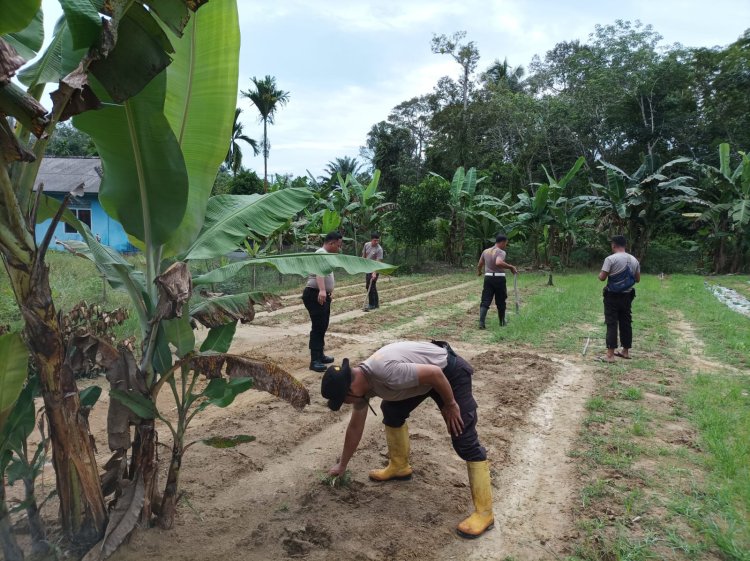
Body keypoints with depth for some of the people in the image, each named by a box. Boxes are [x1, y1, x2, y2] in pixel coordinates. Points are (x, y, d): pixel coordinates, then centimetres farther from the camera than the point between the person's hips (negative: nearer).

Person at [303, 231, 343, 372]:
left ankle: (320, 356, 25)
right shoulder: (322, 253, -15)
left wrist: (329, 292, 43)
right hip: (315, 295, -11)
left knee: (323, 327, 15)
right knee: (318, 327, -13)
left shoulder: (326, 255, 19)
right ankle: (315, 361, -13)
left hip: (323, 295, 11)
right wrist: (322, 290, -49)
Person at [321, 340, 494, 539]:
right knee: (391, 411, 16)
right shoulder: (359, 382, -4)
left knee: (464, 441, -11)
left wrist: (450, 405, -16)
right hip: (423, 372, 9)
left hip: (449, 371, -9)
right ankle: (399, 467, 33)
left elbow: (435, 373, -31)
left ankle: (484, 512, -5)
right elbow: (355, 427, 10)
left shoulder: (386, 372, -35)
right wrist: (342, 465, 19)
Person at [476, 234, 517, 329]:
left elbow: (479, 265, 15)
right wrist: (511, 267, -25)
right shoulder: (501, 252, -11)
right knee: (501, 301, 11)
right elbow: (498, 263, -31)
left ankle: (481, 322, -13)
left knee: (485, 301, 0)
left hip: (488, 277, 4)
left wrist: (479, 272, 35)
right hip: (499, 278, -4)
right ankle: (502, 322, 26)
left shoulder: (485, 251, 8)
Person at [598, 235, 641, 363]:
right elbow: (638, 279, 12)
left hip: (613, 296, -6)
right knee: (626, 324, 13)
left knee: (612, 324, -5)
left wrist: (600, 274, 6)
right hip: (627, 296, 6)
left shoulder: (611, 259, -13)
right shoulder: (634, 260, 7)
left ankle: (610, 355, -7)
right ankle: (625, 351, 23)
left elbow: (602, 277, -16)